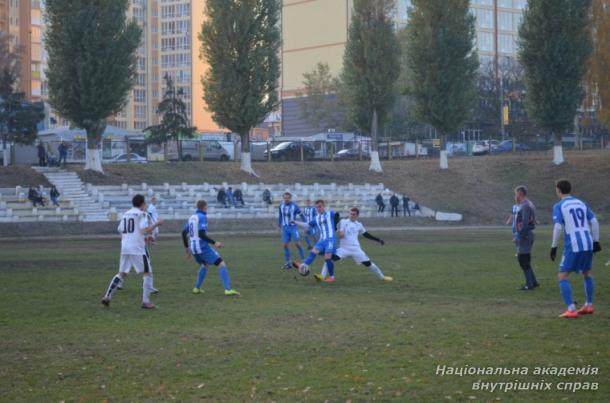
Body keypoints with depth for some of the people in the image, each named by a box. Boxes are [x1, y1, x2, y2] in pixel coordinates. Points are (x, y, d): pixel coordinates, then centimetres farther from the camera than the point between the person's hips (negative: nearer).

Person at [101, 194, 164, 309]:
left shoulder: (125, 214, 16)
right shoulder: (142, 214, -4)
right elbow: (145, 231, -16)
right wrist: (156, 224, -2)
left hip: (125, 248, 6)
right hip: (137, 248, -6)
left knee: (122, 273, 15)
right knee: (147, 273, 3)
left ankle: (107, 296, 5)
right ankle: (146, 301, -3)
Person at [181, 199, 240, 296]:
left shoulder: (191, 217, 13)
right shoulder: (202, 217, -11)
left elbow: (184, 233, 18)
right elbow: (201, 234, -21)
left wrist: (187, 248, 28)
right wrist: (214, 243, -21)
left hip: (193, 248, 8)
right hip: (203, 247, -8)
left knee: (204, 265, 32)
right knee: (221, 264, -8)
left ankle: (197, 288, 29)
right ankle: (228, 290, -21)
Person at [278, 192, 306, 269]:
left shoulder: (294, 206, -9)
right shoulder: (281, 205, 4)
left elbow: (301, 215, -2)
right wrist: (279, 226, 20)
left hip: (293, 227, -4)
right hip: (285, 228, 4)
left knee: (297, 243, -14)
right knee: (285, 245, 0)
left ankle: (303, 259, 1)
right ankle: (288, 262, 9)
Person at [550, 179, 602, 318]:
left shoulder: (559, 206, -1)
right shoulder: (581, 203, 15)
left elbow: (558, 227, -12)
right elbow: (594, 222, 11)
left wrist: (554, 247, -7)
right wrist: (596, 241, 16)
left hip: (573, 246, -6)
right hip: (588, 244, 6)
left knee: (562, 276, 0)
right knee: (586, 274, 25)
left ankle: (571, 310, -11)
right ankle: (588, 306, 30)